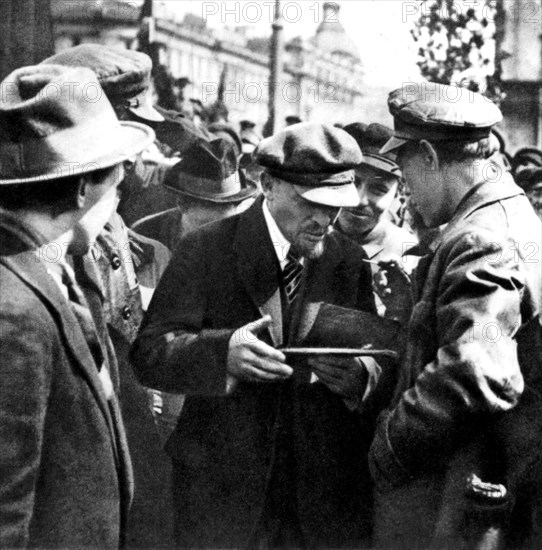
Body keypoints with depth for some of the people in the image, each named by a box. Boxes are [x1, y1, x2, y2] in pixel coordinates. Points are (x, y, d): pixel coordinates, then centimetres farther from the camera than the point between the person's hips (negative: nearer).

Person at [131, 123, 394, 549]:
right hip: (222, 493, -2)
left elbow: (380, 363, 3)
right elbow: (149, 354, -11)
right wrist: (222, 353, -30)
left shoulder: (349, 262, 4)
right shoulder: (206, 250, -6)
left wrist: (361, 376, -21)